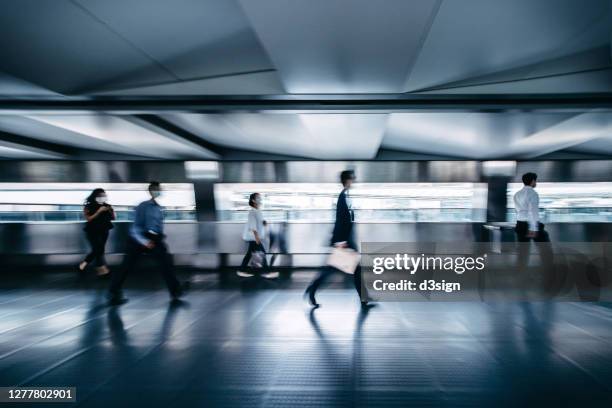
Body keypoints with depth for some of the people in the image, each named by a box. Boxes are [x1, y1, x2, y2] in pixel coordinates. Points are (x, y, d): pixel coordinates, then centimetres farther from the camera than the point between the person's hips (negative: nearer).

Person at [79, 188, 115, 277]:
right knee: (98, 249, -11)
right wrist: (99, 211, -21)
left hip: (104, 231, 4)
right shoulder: (88, 207, -5)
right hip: (92, 231, -4)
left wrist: (111, 210, -14)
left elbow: (113, 218, 5)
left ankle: (83, 264, 28)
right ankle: (102, 269, -10)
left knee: (97, 250, 8)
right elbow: (89, 219, -13)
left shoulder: (107, 206, 4)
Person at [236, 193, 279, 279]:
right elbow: (252, 224, -21)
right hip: (253, 236, -10)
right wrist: (256, 236, -26)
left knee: (250, 253, 12)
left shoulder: (258, 211, 13)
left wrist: (263, 222, 1)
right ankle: (266, 272, -2)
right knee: (262, 253, -8)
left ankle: (242, 270, 19)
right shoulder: (252, 211, -15)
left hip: (255, 236, 10)